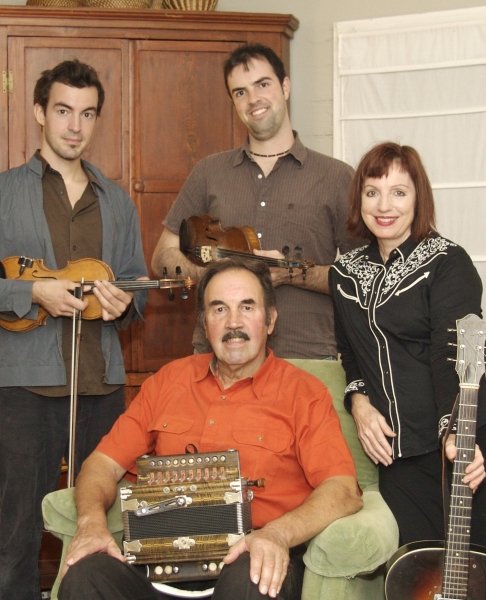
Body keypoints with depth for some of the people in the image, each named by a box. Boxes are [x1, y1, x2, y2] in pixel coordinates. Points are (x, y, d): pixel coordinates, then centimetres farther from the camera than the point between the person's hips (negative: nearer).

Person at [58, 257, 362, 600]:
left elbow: (344, 491, -7)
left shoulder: (303, 393, 5)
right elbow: (105, 462, 17)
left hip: (253, 557, -2)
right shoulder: (169, 380, 19)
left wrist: (277, 534, -26)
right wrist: (92, 520, -5)